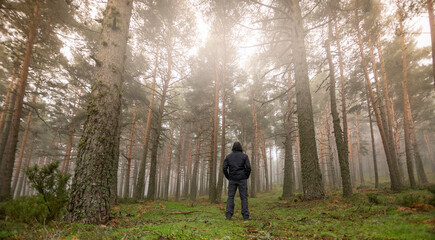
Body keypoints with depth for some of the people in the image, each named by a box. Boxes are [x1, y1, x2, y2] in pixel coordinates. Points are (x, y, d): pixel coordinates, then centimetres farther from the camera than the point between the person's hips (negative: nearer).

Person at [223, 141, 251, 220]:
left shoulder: (228, 156, 5)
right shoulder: (244, 156, 1)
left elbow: (224, 168, -3)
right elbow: (248, 168, -9)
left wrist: (228, 177, 9)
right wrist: (246, 177, 5)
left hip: (232, 180, 1)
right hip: (242, 179, -1)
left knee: (230, 197, 4)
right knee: (244, 197, 2)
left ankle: (228, 215, -3)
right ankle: (245, 215, 0)